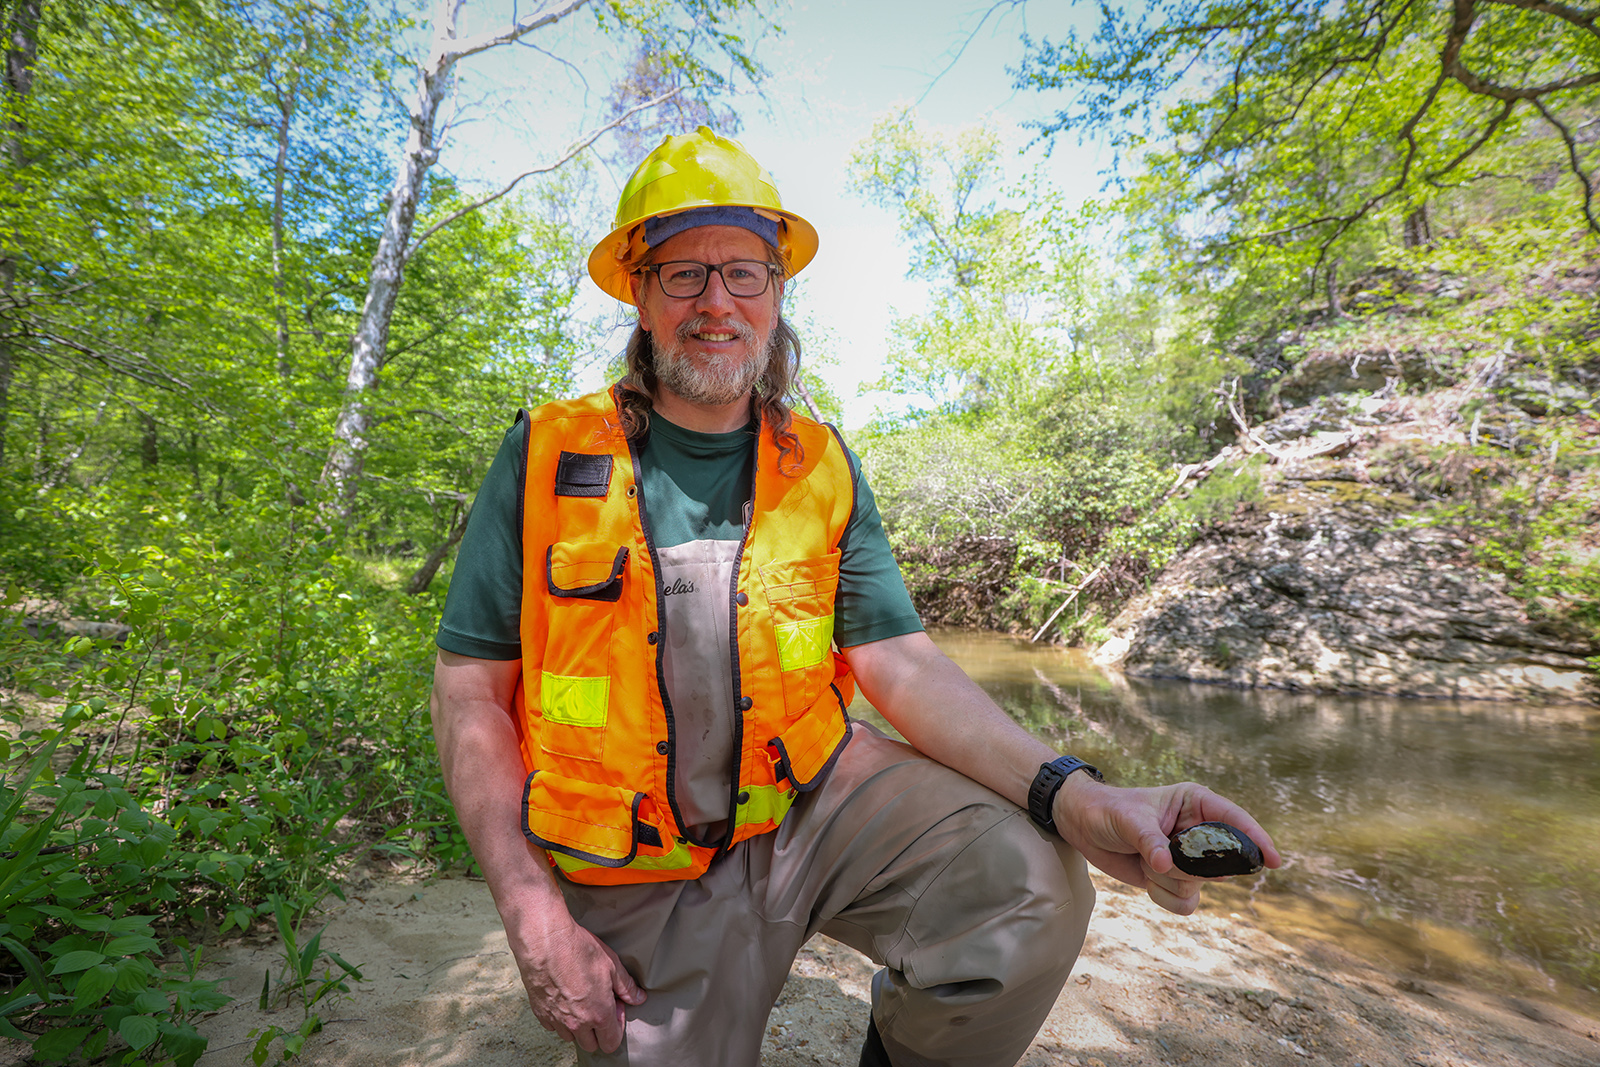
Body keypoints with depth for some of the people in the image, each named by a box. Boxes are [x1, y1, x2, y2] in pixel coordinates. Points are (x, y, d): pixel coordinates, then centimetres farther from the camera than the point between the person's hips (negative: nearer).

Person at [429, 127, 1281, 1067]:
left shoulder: (824, 470, -1)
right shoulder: (544, 457, -6)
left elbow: (902, 664, -6)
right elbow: (470, 691, -4)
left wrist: (1072, 795, -23)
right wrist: (536, 916, -13)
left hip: (814, 792, 1)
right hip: (643, 875, 0)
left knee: (1029, 883, -18)